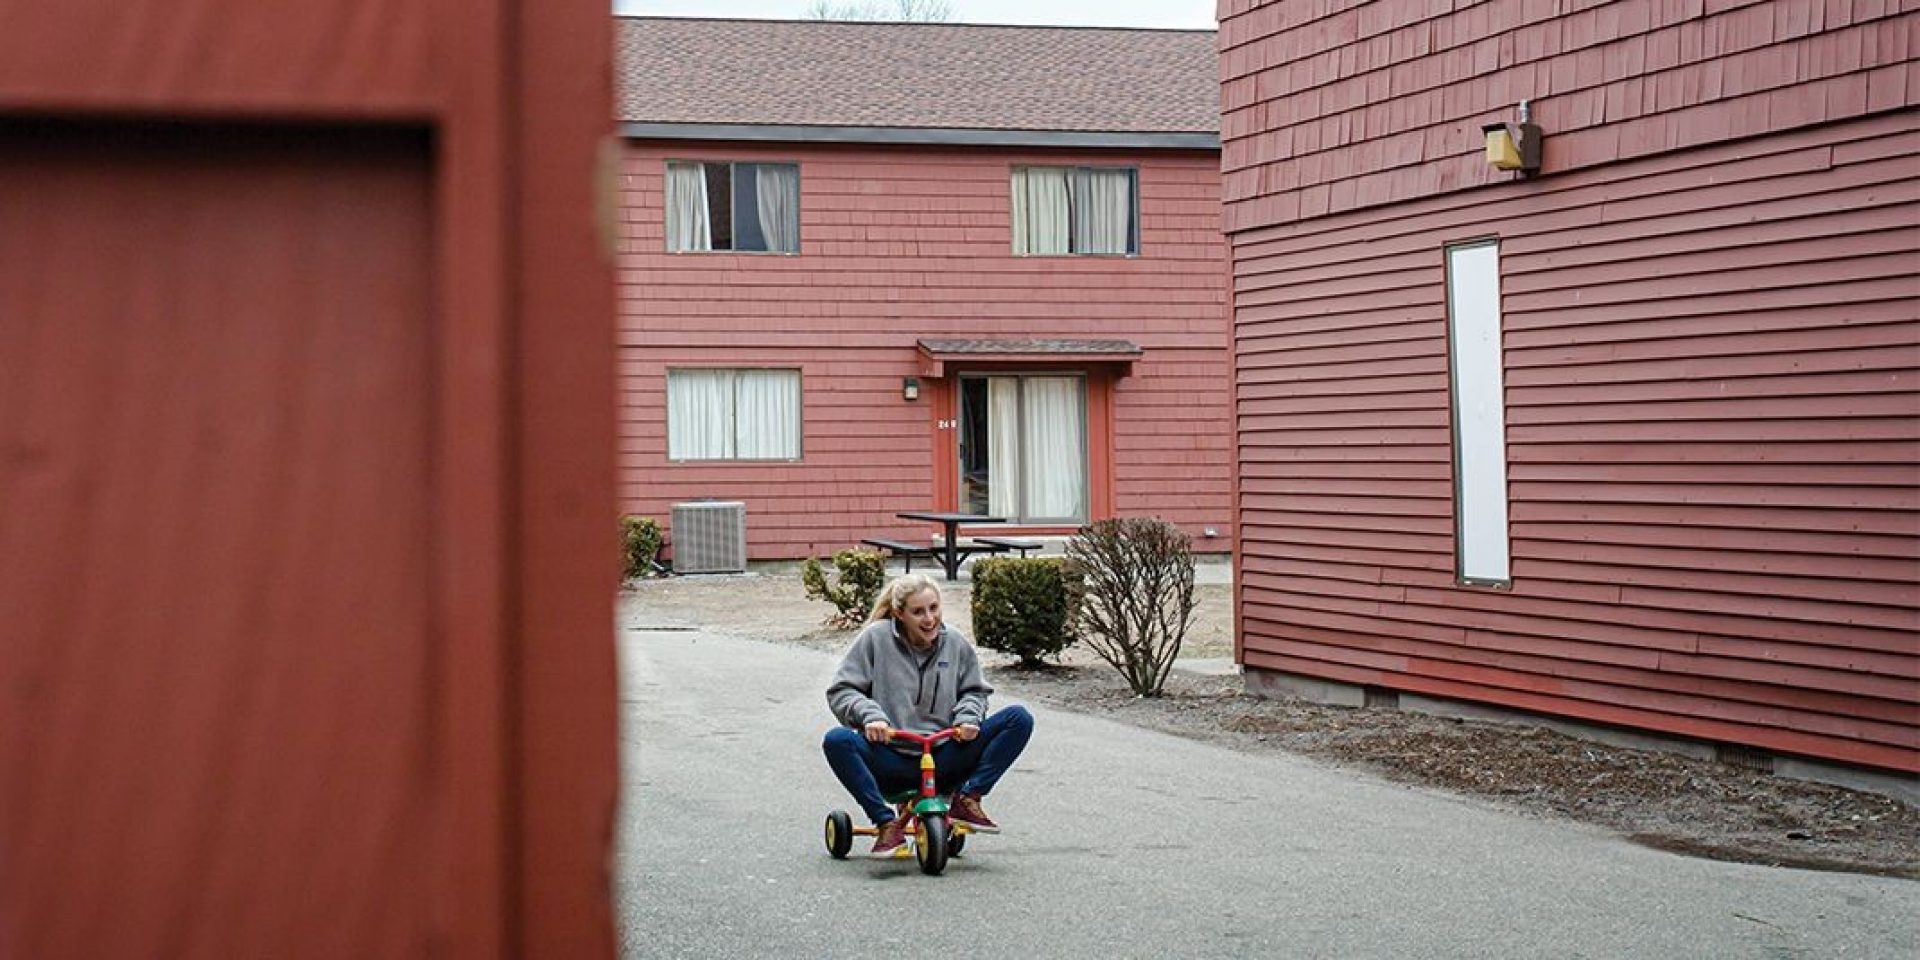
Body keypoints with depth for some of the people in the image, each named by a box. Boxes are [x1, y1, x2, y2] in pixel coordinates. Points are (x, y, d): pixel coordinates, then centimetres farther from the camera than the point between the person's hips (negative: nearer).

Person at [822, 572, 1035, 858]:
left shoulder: (955, 642, 7)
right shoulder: (876, 637, -2)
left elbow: (975, 690, 18)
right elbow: (841, 691, 0)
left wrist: (968, 717, -4)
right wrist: (869, 715, -19)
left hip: (944, 758, 3)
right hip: (890, 759, -2)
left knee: (1019, 718, -13)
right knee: (837, 741, -34)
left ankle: (967, 798, -10)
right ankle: (887, 822, -24)